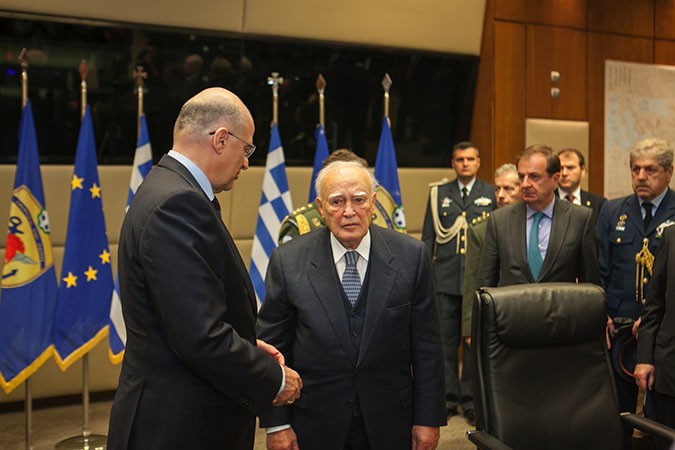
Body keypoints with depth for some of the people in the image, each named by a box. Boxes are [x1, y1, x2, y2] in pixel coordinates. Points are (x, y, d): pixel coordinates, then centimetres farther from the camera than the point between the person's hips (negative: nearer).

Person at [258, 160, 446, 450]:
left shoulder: (412, 256, -8)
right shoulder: (287, 261, -9)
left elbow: (426, 344, -3)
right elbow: (272, 346, -3)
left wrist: (428, 418, -1)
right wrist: (276, 424, -4)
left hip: (389, 425, 1)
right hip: (314, 427, 0)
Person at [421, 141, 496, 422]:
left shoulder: (492, 194, 7)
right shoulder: (438, 193, 11)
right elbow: (428, 236, 11)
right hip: (445, 278, 1)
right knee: (446, 340, 6)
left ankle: (470, 399, 18)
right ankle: (448, 397, 19)